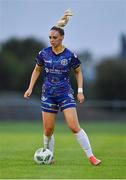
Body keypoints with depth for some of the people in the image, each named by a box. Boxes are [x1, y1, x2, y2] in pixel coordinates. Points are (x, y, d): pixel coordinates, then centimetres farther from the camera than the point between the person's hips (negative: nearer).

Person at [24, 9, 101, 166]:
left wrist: (80, 91, 0)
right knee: (48, 130, 2)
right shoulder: (44, 54, -1)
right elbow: (37, 70, 14)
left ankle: (91, 156, -8)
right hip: (48, 94, 2)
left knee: (74, 126, -14)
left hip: (65, 94, -2)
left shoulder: (70, 56, -7)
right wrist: (30, 88, 7)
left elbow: (78, 72, 8)